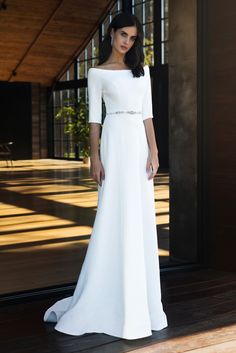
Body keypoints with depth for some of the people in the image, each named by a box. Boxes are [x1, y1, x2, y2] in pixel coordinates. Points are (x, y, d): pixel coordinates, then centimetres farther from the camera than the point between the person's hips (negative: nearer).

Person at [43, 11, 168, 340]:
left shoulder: (142, 69, 15)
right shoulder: (98, 73, 4)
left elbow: (148, 114, 10)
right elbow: (94, 117, -1)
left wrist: (154, 151, 0)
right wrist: (95, 157, -9)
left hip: (140, 143, 5)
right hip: (116, 142, -4)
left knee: (141, 221, 5)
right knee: (115, 219, -7)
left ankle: (138, 300, 15)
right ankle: (98, 302, 3)